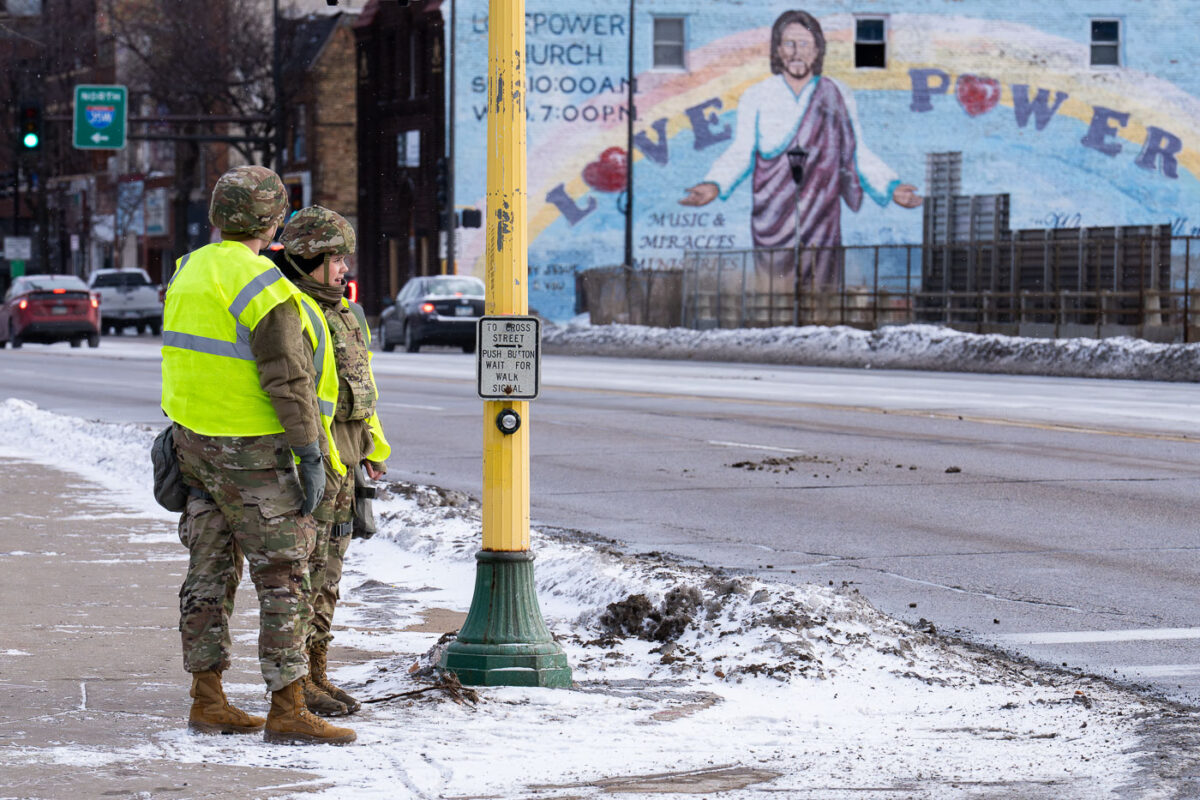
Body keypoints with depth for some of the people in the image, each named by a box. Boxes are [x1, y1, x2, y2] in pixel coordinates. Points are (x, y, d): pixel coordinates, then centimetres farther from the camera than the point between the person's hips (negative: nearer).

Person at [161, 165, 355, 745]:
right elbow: (289, 382, -20)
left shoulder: (189, 271, 7)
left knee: (211, 572, 13)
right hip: (249, 454, -9)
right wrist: (310, 458, -17)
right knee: (283, 577, -5)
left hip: (194, 438, 9)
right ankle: (287, 712, -7)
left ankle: (207, 701, 16)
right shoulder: (265, 289, -19)